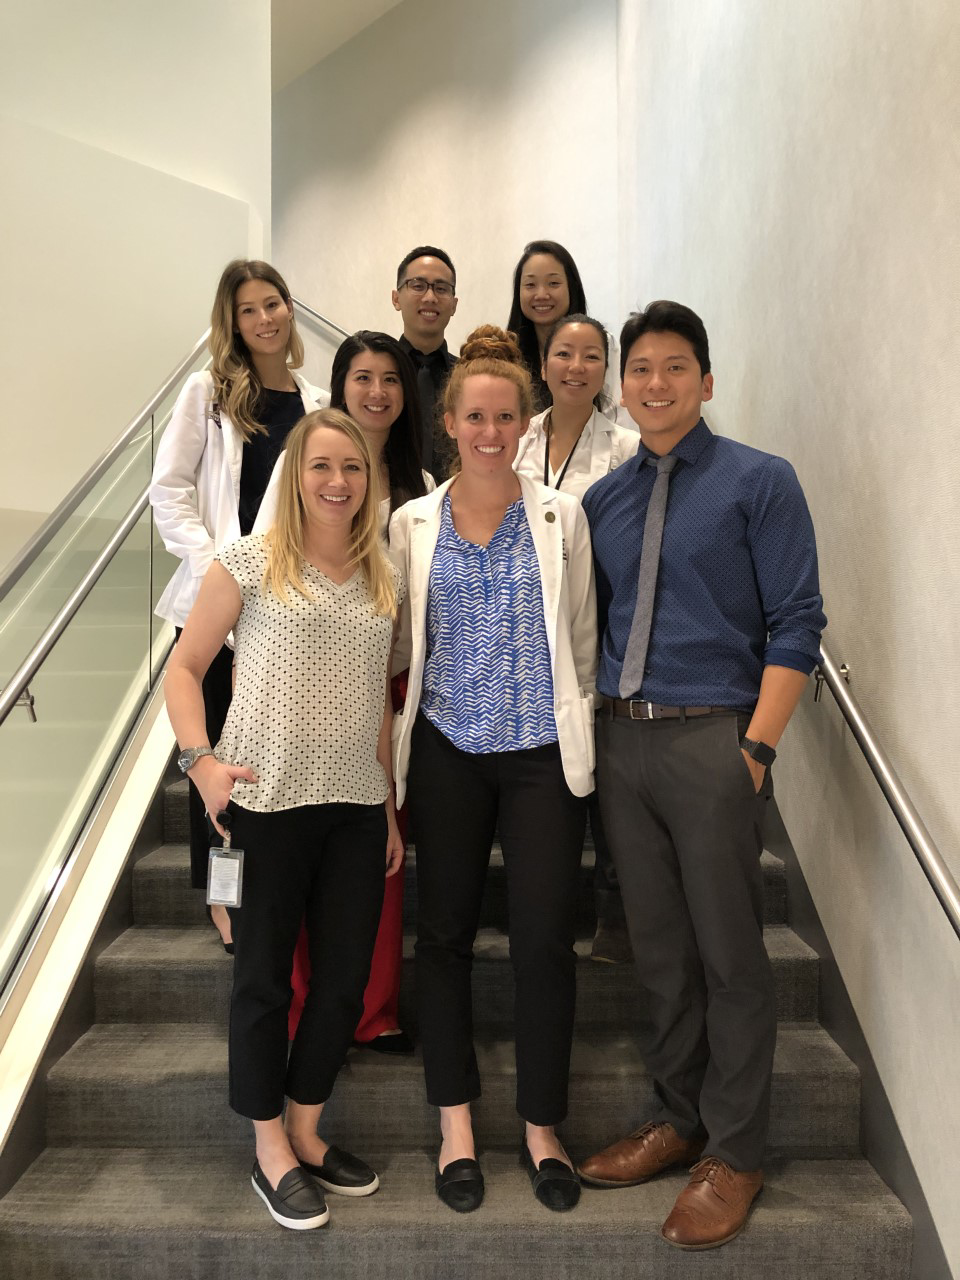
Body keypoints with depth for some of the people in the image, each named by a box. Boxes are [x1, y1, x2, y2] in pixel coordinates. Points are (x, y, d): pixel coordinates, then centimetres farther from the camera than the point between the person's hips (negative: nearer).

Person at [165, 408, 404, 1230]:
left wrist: (390, 807, 14)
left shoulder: (386, 579, 10)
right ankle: (271, 1154, 29)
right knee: (266, 977, 8)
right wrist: (201, 760, -13)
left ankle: (306, 1132, 34)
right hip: (267, 801, -4)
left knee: (346, 982, 11)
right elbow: (185, 668, 1)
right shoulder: (249, 562, -3)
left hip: (357, 806, 5)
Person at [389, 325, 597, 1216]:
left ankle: (541, 1127, 25)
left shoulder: (561, 516, 2)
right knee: (445, 933, 9)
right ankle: (456, 1125, 29)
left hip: (542, 751, 0)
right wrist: (395, 732, 5)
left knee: (545, 940, 2)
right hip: (448, 752, 1)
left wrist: (575, 724, 7)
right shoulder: (412, 524, 4)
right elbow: (395, 640, 10)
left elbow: (581, 637, 7)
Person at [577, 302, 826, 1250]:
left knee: (728, 952, 5)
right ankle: (677, 1119, 34)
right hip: (620, 741, 5)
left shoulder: (759, 482, -2)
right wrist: (589, 729, 6)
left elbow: (795, 622, -7)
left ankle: (733, 1154, 24)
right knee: (658, 946, 15)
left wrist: (757, 746, -14)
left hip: (712, 739, -4)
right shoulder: (602, 499, 12)